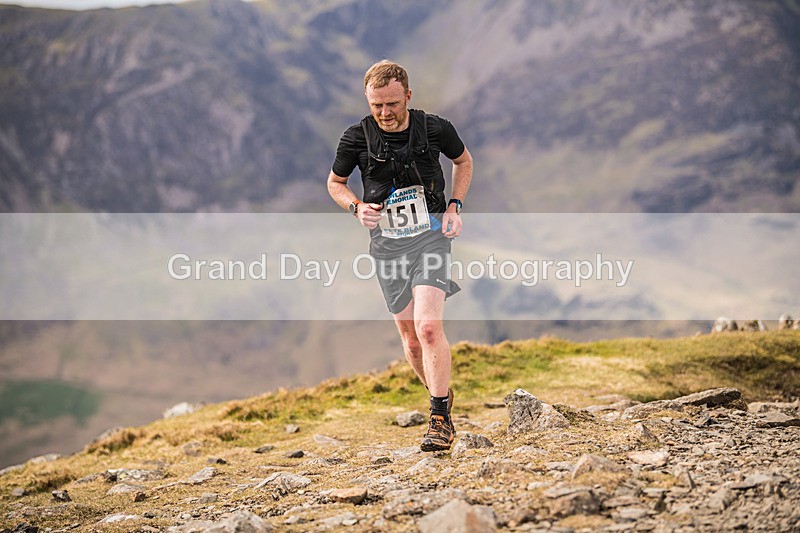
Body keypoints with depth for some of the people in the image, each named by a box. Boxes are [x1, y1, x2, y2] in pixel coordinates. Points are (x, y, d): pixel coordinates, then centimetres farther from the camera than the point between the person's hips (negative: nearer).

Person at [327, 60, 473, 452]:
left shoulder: (435, 129, -6)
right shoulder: (356, 138, -6)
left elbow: (464, 161, 15)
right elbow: (335, 182, 11)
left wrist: (454, 207, 2)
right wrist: (356, 207, -9)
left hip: (431, 235, -2)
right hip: (386, 242, 2)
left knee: (428, 326, -20)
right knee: (410, 338, 5)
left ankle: (440, 418, -11)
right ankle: (442, 396, 30)